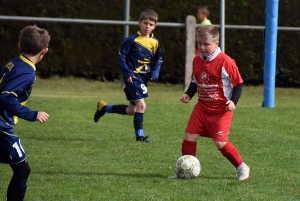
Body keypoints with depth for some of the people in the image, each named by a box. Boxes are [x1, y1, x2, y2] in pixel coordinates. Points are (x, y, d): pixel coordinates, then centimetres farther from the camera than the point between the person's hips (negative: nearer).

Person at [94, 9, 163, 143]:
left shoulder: (155, 42, 3)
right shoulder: (132, 40, -13)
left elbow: (158, 60, 14)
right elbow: (121, 56, -10)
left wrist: (155, 73, -2)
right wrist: (127, 73, -18)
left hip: (144, 78, 7)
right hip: (132, 77, -7)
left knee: (131, 110, 16)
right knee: (141, 105, -17)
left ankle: (104, 108, 36)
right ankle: (139, 136, -9)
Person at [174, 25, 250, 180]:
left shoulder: (225, 62, -15)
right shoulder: (197, 61, 5)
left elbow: (238, 83, -8)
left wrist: (233, 101, -20)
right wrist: (188, 94, 2)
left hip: (221, 110, -6)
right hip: (202, 108, 6)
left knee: (220, 142, -11)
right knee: (189, 137, -4)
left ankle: (242, 168, 9)